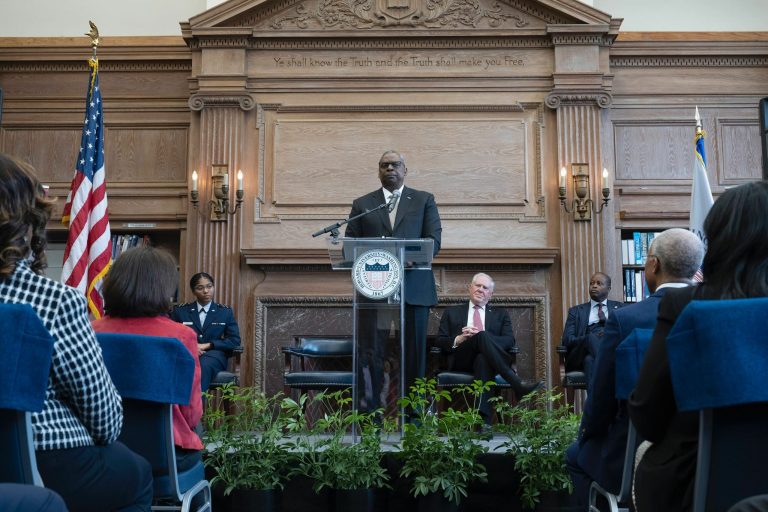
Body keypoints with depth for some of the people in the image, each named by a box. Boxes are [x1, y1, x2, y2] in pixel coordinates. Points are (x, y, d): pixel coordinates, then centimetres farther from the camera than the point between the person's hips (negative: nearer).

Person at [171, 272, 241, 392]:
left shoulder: (225, 312, 14)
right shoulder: (180, 311, 16)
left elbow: (235, 340, 6)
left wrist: (207, 345, -7)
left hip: (213, 354, 0)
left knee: (203, 366, -38)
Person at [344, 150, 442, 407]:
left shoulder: (425, 200, 12)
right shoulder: (361, 204, 14)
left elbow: (434, 241, 2)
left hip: (414, 286, 0)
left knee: (415, 351, 3)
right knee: (372, 352, -1)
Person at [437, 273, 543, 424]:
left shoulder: (501, 314, 25)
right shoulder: (452, 312, 25)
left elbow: (510, 340, 7)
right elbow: (440, 341, 15)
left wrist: (479, 335, -9)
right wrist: (459, 339, -8)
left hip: (485, 359, 0)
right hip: (462, 360, 0)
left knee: (482, 360, -40)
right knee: (483, 335, -33)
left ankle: (483, 419, -52)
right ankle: (518, 385, -43)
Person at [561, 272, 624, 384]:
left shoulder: (619, 308, 24)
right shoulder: (576, 311, 22)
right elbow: (567, 340, 7)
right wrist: (594, 337, -10)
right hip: (581, 356, 0)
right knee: (591, 337, -35)